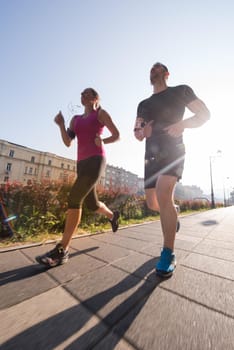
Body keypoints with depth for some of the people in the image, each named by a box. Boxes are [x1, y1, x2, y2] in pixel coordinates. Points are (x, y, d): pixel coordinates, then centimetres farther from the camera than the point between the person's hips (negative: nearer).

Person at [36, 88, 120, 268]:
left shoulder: (101, 113, 12)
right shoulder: (76, 119, 26)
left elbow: (117, 135, 8)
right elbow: (68, 142, 15)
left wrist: (102, 142, -10)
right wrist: (61, 124, -1)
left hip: (96, 161, -6)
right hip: (82, 163, 7)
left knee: (74, 198, -21)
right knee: (92, 205, 11)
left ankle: (61, 251, -11)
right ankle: (113, 215, 41)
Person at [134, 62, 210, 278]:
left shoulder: (180, 91, 12)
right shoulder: (143, 104, 23)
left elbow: (204, 114, 6)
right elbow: (137, 133, 20)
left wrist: (182, 124, -14)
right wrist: (142, 132, -4)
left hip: (173, 151, -5)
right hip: (152, 155, 5)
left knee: (163, 196, -27)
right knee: (152, 203, 5)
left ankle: (168, 254, -10)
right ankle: (173, 214, 39)